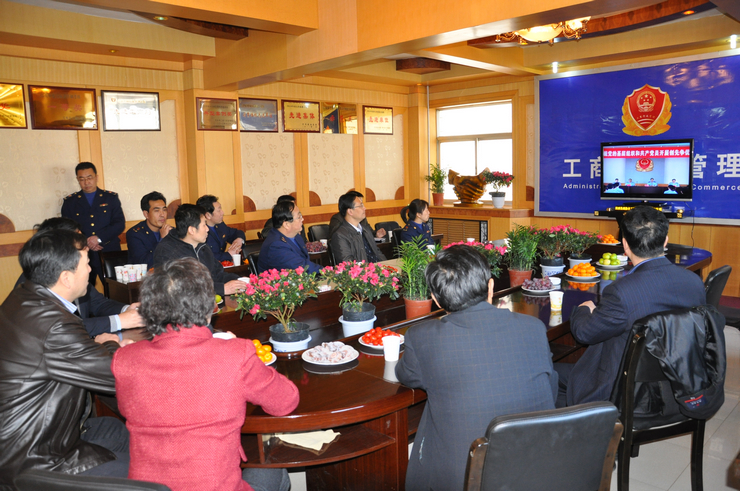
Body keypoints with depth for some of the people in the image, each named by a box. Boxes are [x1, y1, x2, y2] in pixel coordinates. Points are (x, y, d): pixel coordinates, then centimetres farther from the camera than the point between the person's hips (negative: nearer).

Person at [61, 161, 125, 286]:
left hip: (109, 252, 0)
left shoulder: (111, 197, 11)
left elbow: (120, 223, 1)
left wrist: (99, 238, -11)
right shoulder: (69, 202, 13)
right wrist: (86, 243, -10)